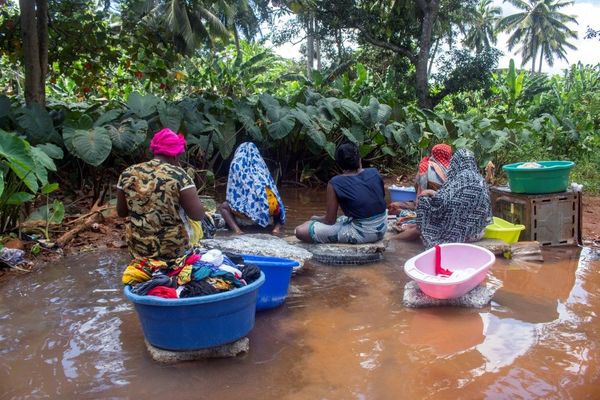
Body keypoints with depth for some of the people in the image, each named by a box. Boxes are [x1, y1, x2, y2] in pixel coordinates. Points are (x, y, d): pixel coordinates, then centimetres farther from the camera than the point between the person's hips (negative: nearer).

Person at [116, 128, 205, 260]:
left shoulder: (127, 174, -5)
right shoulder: (178, 175, -16)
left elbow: (121, 212, 5)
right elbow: (198, 215, -17)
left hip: (138, 248, 4)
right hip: (173, 249, -4)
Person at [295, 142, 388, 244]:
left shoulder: (335, 184, -11)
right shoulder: (374, 173, 1)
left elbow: (330, 220, -7)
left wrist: (316, 219, 14)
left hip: (362, 233, -6)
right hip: (382, 229, 6)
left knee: (301, 231, -9)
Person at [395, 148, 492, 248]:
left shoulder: (460, 178, -15)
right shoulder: (480, 179, 7)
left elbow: (442, 200, -24)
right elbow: (486, 208, 12)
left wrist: (431, 193, -5)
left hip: (459, 229, -7)